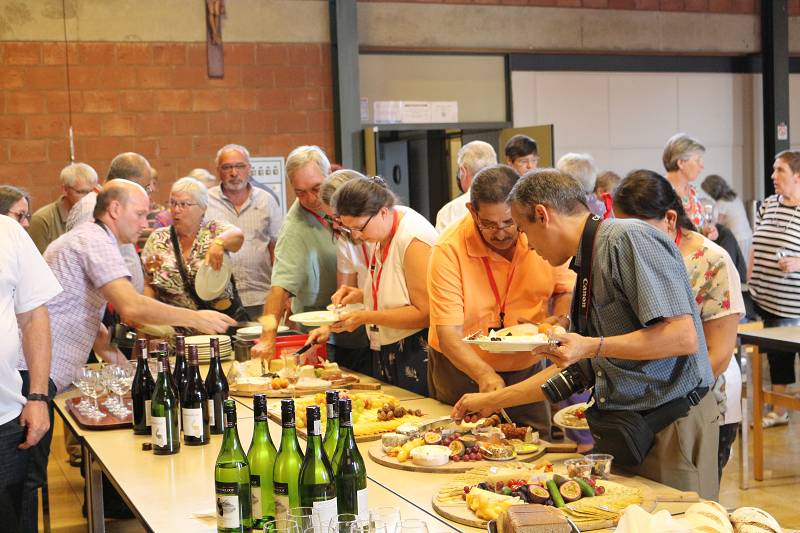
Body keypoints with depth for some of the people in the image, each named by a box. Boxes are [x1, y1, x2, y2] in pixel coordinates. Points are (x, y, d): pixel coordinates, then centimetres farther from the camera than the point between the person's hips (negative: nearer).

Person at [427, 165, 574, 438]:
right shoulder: (449, 250, -22)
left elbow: (566, 290, 4)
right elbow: (448, 333, -24)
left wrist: (556, 320, -17)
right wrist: (484, 374, -39)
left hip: (527, 369, 3)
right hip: (463, 372, -3)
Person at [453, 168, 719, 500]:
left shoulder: (629, 239, -15)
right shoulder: (587, 269, 13)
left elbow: (683, 336, -23)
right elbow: (574, 370, 21)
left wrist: (594, 347, -24)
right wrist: (491, 401, 22)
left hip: (672, 430, -8)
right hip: (621, 432, 8)